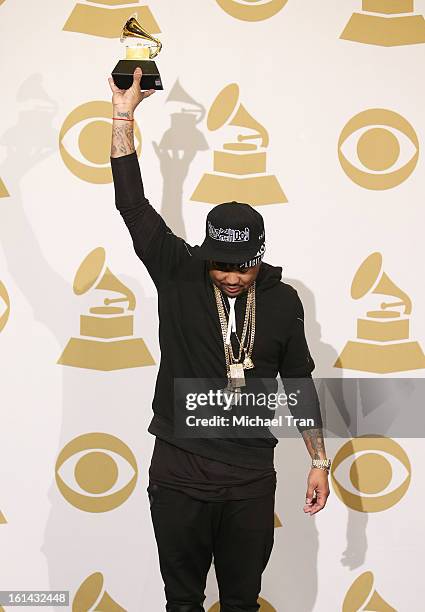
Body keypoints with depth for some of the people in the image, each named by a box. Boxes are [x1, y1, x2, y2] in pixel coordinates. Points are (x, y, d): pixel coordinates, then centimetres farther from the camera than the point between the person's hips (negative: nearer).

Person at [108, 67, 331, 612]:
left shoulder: (283, 301, 1)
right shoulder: (178, 274, -4)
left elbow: (299, 383, 10)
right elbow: (133, 204, -12)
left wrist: (319, 462, 10)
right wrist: (124, 113, -16)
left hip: (251, 479, 1)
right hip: (179, 474, -1)